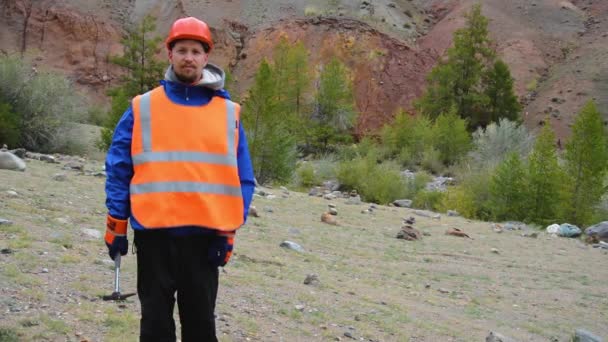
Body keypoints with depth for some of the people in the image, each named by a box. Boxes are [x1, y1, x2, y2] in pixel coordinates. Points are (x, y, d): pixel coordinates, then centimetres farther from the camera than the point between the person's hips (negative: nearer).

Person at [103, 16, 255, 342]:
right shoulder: (143, 108, 4)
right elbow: (118, 169, 5)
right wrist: (116, 225, 1)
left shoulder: (228, 112, 5)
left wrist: (229, 230, -1)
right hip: (154, 232, 0)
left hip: (205, 234, 0)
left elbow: (242, 178, 5)